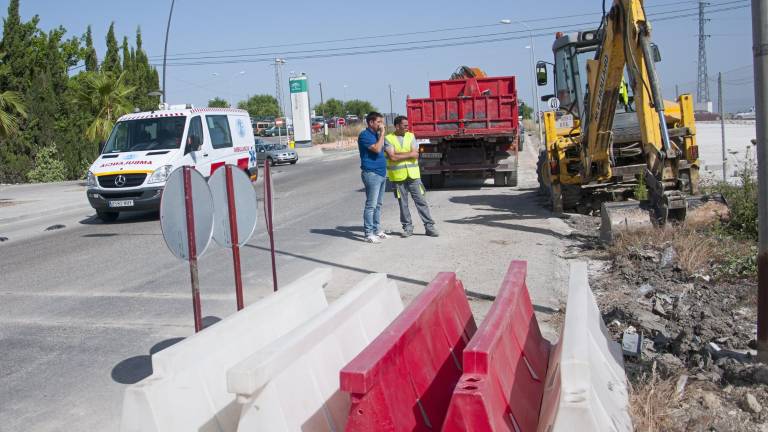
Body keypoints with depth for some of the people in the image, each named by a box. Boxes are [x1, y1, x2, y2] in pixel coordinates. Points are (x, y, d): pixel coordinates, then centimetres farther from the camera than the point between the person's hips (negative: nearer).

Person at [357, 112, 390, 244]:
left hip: (381, 173, 9)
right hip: (371, 174, -9)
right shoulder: (365, 135, -11)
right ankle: (369, 234, -3)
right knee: (371, 205, -7)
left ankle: (377, 230, 21)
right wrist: (382, 133, -16)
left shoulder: (376, 134, 16)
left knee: (378, 204, 13)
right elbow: (377, 149, -22)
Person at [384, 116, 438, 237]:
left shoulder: (411, 136, 7)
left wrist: (399, 154, -11)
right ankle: (407, 227, 17)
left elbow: (415, 154, -6)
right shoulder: (388, 139, -1)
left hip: (413, 175, 2)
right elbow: (392, 157, -14)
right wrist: (408, 154, -7)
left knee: (421, 201, 1)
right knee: (403, 204, 6)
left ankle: (429, 226, 4)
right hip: (398, 176, -2)